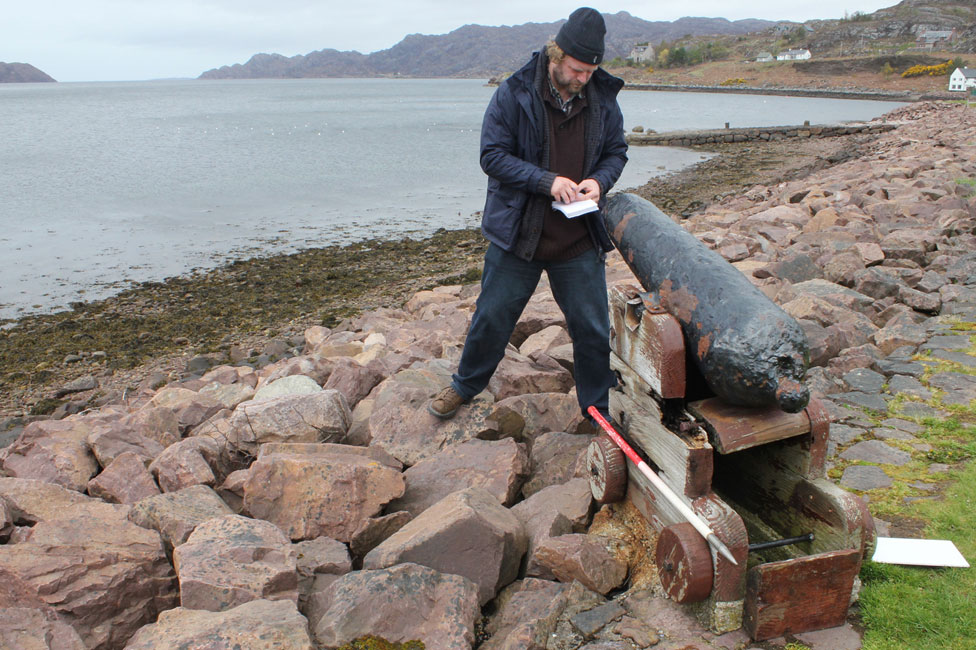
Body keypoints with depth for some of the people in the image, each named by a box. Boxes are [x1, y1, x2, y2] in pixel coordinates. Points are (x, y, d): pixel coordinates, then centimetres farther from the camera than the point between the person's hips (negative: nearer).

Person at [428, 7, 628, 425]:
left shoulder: (603, 98, 0)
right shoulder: (513, 94, -10)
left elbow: (617, 151, 11)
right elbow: (492, 156, -11)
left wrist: (600, 181, -11)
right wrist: (546, 180, -23)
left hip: (579, 239, 2)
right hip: (517, 234, -2)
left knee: (593, 329, 7)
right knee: (492, 317, 12)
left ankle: (597, 415, 25)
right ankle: (464, 387, 37)